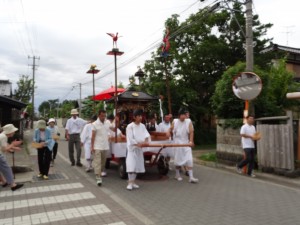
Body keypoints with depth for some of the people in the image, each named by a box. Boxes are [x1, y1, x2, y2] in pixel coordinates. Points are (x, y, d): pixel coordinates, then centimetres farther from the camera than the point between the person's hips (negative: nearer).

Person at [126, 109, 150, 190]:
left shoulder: (142, 126, 5)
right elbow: (130, 139, -17)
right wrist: (138, 144, -23)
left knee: (137, 165, 10)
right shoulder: (130, 126, -12)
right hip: (132, 148, -6)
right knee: (131, 165, -12)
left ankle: (133, 182, 20)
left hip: (139, 148, 6)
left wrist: (146, 141, -22)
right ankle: (130, 183, -6)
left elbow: (146, 134, -3)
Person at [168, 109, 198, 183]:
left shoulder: (188, 122, -5)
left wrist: (191, 141, -18)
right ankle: (177, 175, 28)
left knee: (189, 160, -9)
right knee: (178, 160, 10)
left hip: (186, 143, -1)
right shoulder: (175, 122, -1)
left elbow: (191, 132, -10)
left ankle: (191, 177, -6)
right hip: (177, 143, 1)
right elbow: (170, 130, 11)